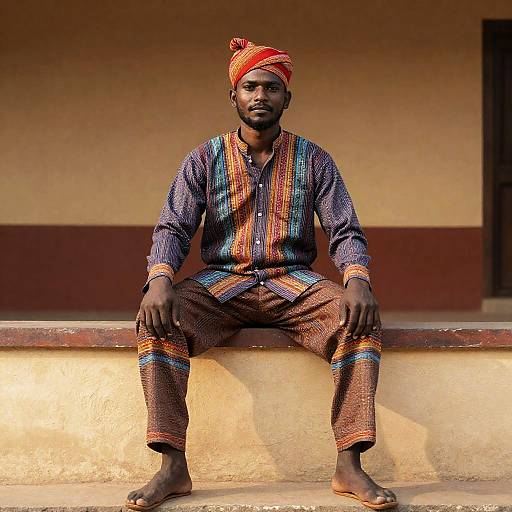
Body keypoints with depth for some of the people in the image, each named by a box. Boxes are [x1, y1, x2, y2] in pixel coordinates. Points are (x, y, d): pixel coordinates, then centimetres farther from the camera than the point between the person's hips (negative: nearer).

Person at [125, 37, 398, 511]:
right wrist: (160, 279, -24)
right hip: (220, 284, 0)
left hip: (293, 283, 0)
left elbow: (345, 231, 1)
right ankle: (173, 467, -30)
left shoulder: (313, 160, 7)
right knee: (158, 320, -31)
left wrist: (358, 279, -23)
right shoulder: (205, 160, 7)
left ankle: (349, 465, -30)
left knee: (362, 317, -30)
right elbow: (173, 229, -1)